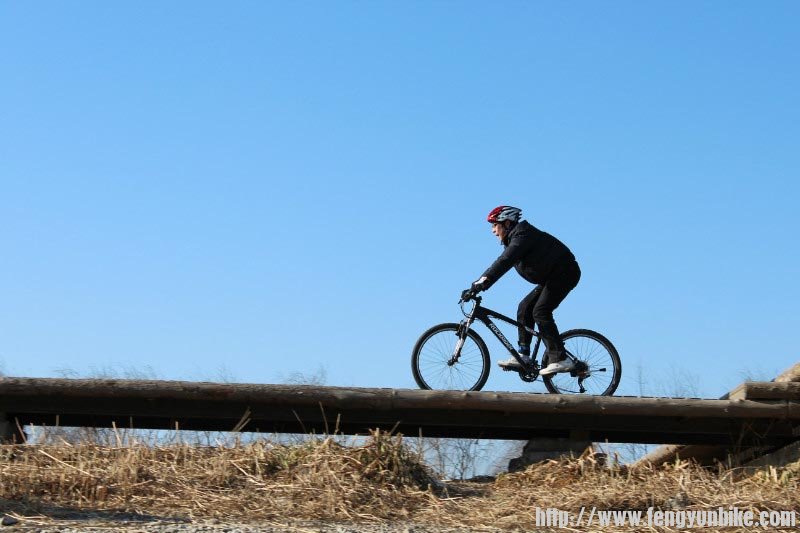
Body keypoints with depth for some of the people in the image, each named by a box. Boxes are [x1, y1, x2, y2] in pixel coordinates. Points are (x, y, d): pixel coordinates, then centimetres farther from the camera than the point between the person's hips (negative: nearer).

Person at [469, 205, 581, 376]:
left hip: (564, 272, -10)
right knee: (525, 308, 4)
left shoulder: (522, 235, -19)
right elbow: (501, 263, 13)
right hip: (551, 277, 10)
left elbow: (505, 261, -32)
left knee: (540, 312, -19)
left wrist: (483, 281, -38)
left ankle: (560, 359, -21)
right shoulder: (514, 239, 13)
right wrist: (477, 285, 5)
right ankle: (523, 356, 2)